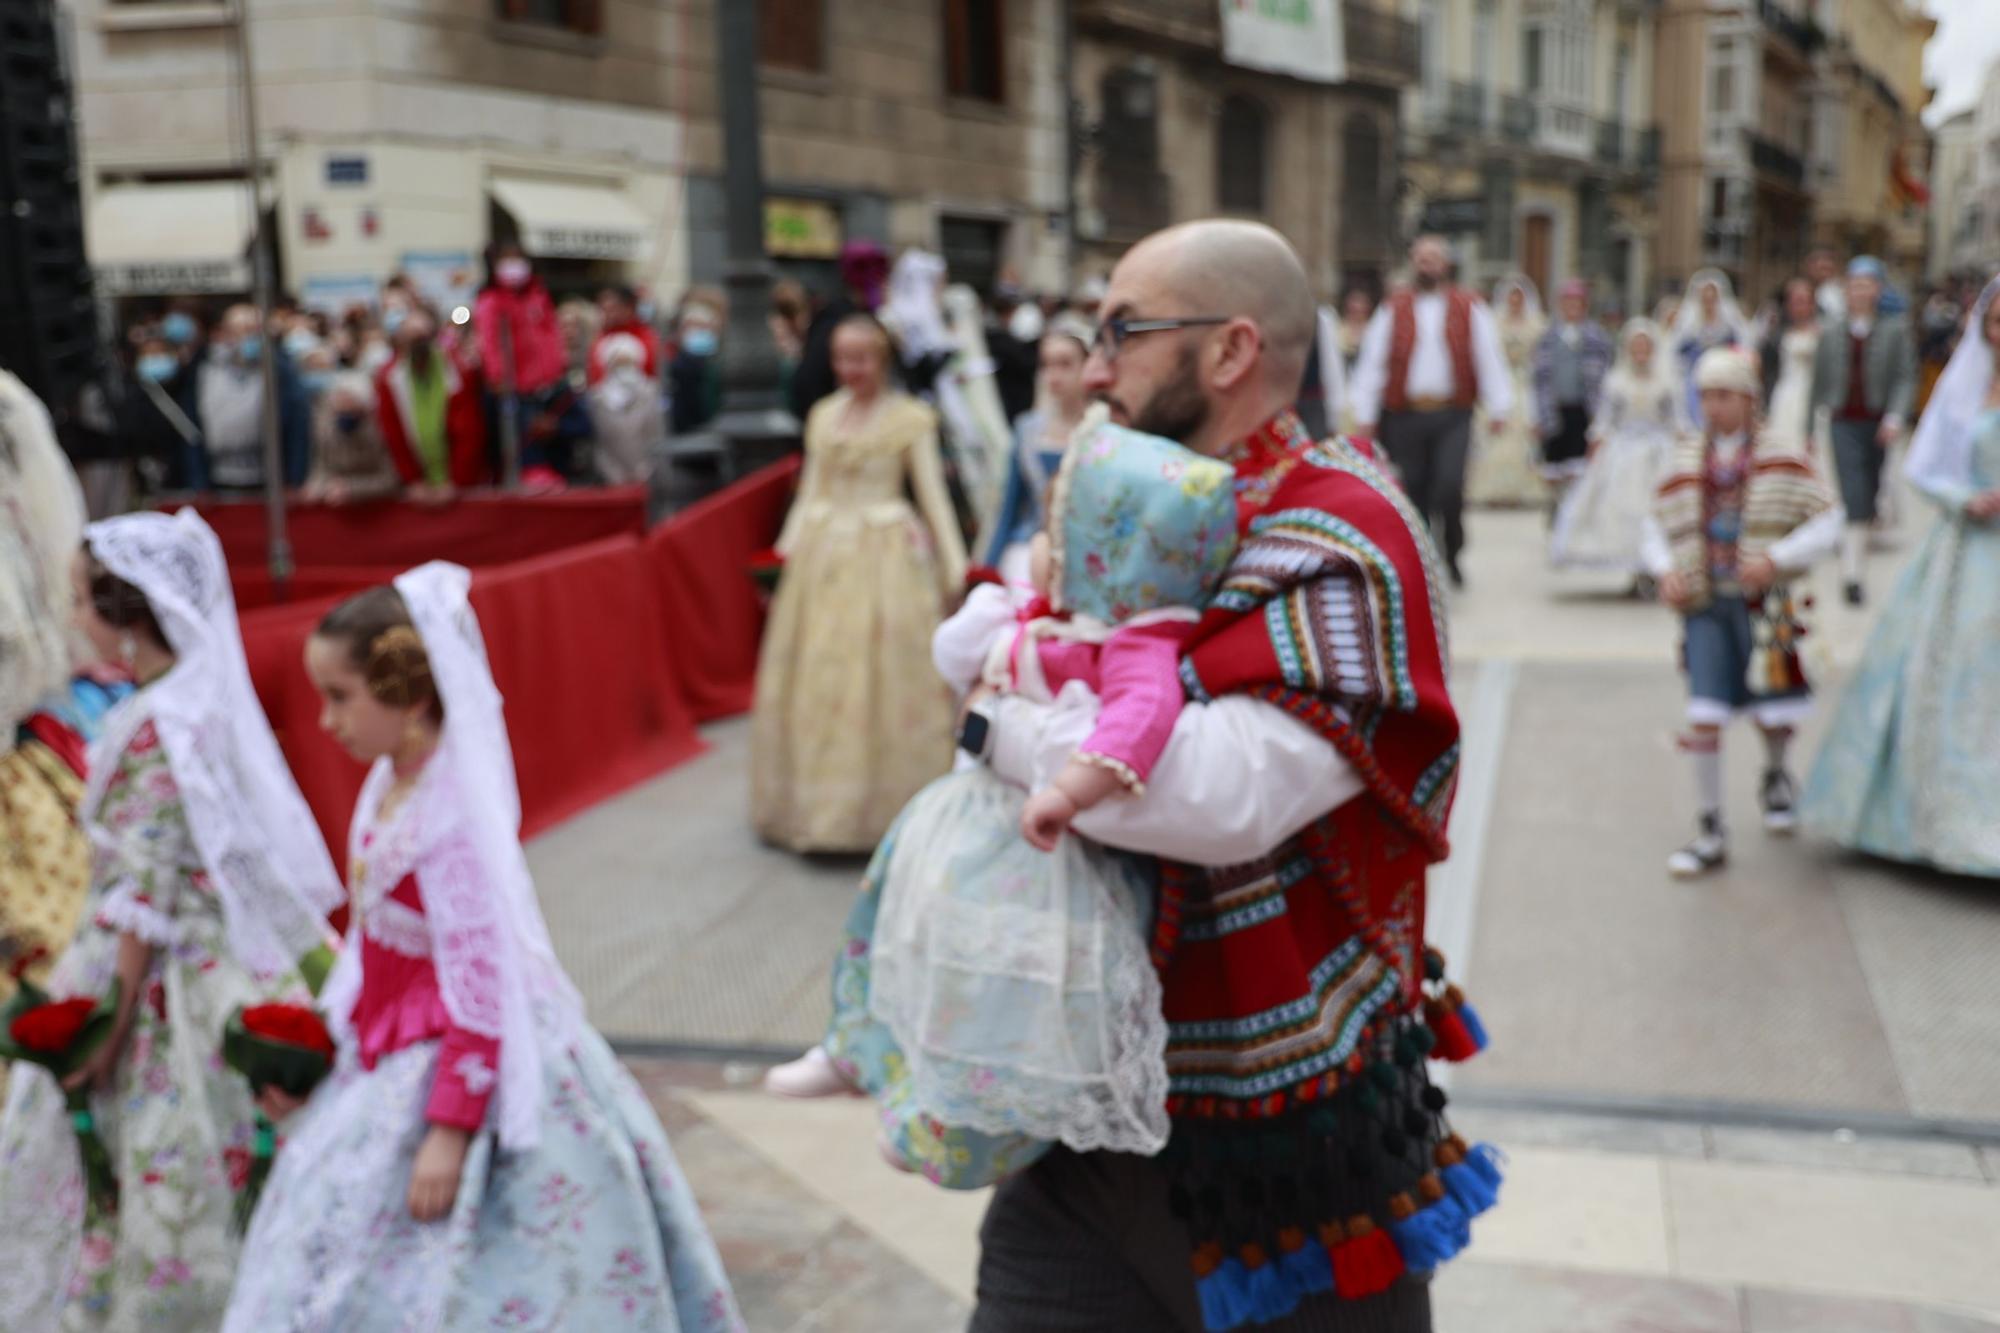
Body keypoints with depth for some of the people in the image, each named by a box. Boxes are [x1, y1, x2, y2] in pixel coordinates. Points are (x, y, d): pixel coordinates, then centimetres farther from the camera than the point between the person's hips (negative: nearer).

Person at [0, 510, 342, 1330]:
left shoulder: (153, 730, -19)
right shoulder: (208, 703, 6)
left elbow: (143, 898, -20)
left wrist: (105, 1025, -15)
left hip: (169, 985, -9)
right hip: (224, 959, 9)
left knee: (165, 1183, 4)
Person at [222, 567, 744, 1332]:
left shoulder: (454, 816, -23)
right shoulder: (391, 786, 3)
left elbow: (478, 989, -23)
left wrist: (449, 1131, -22)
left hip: (459, 1068, -9)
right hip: (392, 1063, 9)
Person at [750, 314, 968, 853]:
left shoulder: (910, 418, -2)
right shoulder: (823, 416, 12)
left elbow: (933, 495, -3)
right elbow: (809, 491, 16)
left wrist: (954, 567, -7)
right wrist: (789, 547, 8)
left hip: (883, 558, -5)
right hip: (823, 555, 5)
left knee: (880, 680, -3)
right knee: (812, 681, 7)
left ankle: (879, 806, 8)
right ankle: (816, 804, 20)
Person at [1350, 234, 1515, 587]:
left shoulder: (1470, 309, 10)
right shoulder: (1392, 311, 9)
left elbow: (1489, 359, 5)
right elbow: (1371, 363, 5)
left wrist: (1498, 409, -4)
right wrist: (1364, 418, -2)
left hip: (1453, 416, -1)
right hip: (1405, 416, 1)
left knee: (1450, 486, -16)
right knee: (1413, 493, 2)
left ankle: (1452, 555, 5)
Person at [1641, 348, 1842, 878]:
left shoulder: (1781, 459, -2)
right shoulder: (1684, 461, 5)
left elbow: (1826, 523, -2)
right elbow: (1657, 526, 16)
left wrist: (1775, 559, -16)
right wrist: (1665, 570, -3)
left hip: (1763, 604, -1)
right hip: (1705, 605, 1)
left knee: (1772, 713, 7)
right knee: (1704, 718, -6)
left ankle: (1775, 777, 44)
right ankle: (1711, 833, 5)